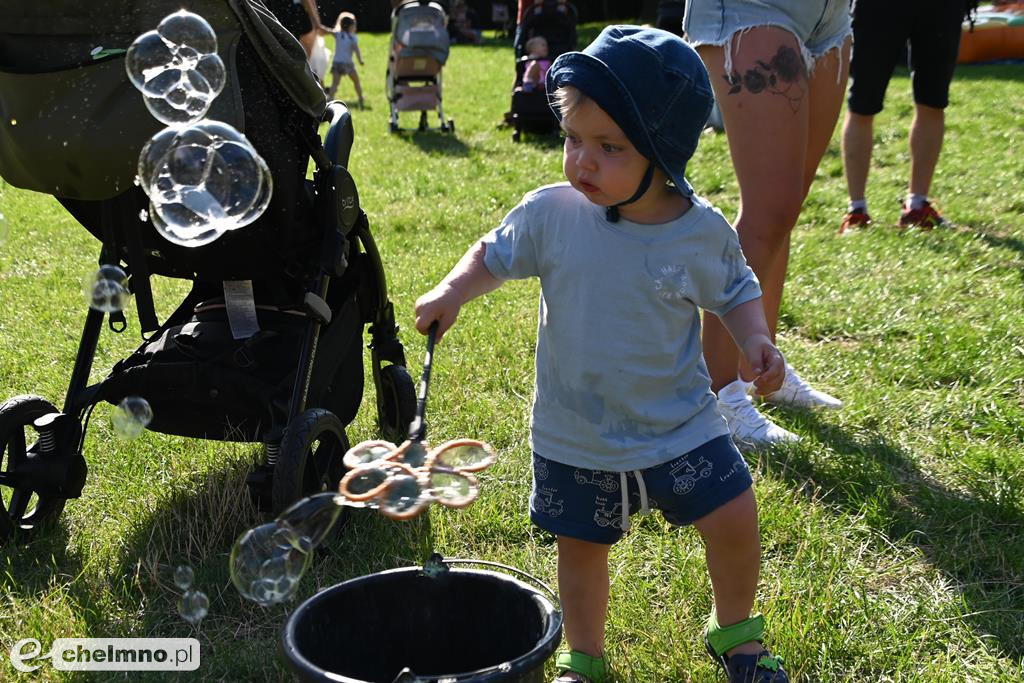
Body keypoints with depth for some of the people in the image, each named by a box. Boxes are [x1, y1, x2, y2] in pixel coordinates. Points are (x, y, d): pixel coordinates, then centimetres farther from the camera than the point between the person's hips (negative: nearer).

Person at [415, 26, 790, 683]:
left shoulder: (703, 230, -14)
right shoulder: (551, 214, -16)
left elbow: (737, 290, 4)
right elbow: (495, 254, 3)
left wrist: (755, 339, -15)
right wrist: (453, 290, -16)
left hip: (680, 425, 0)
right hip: (576, 436, 1)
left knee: (735, 522, 0)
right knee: (582, 547, 14)